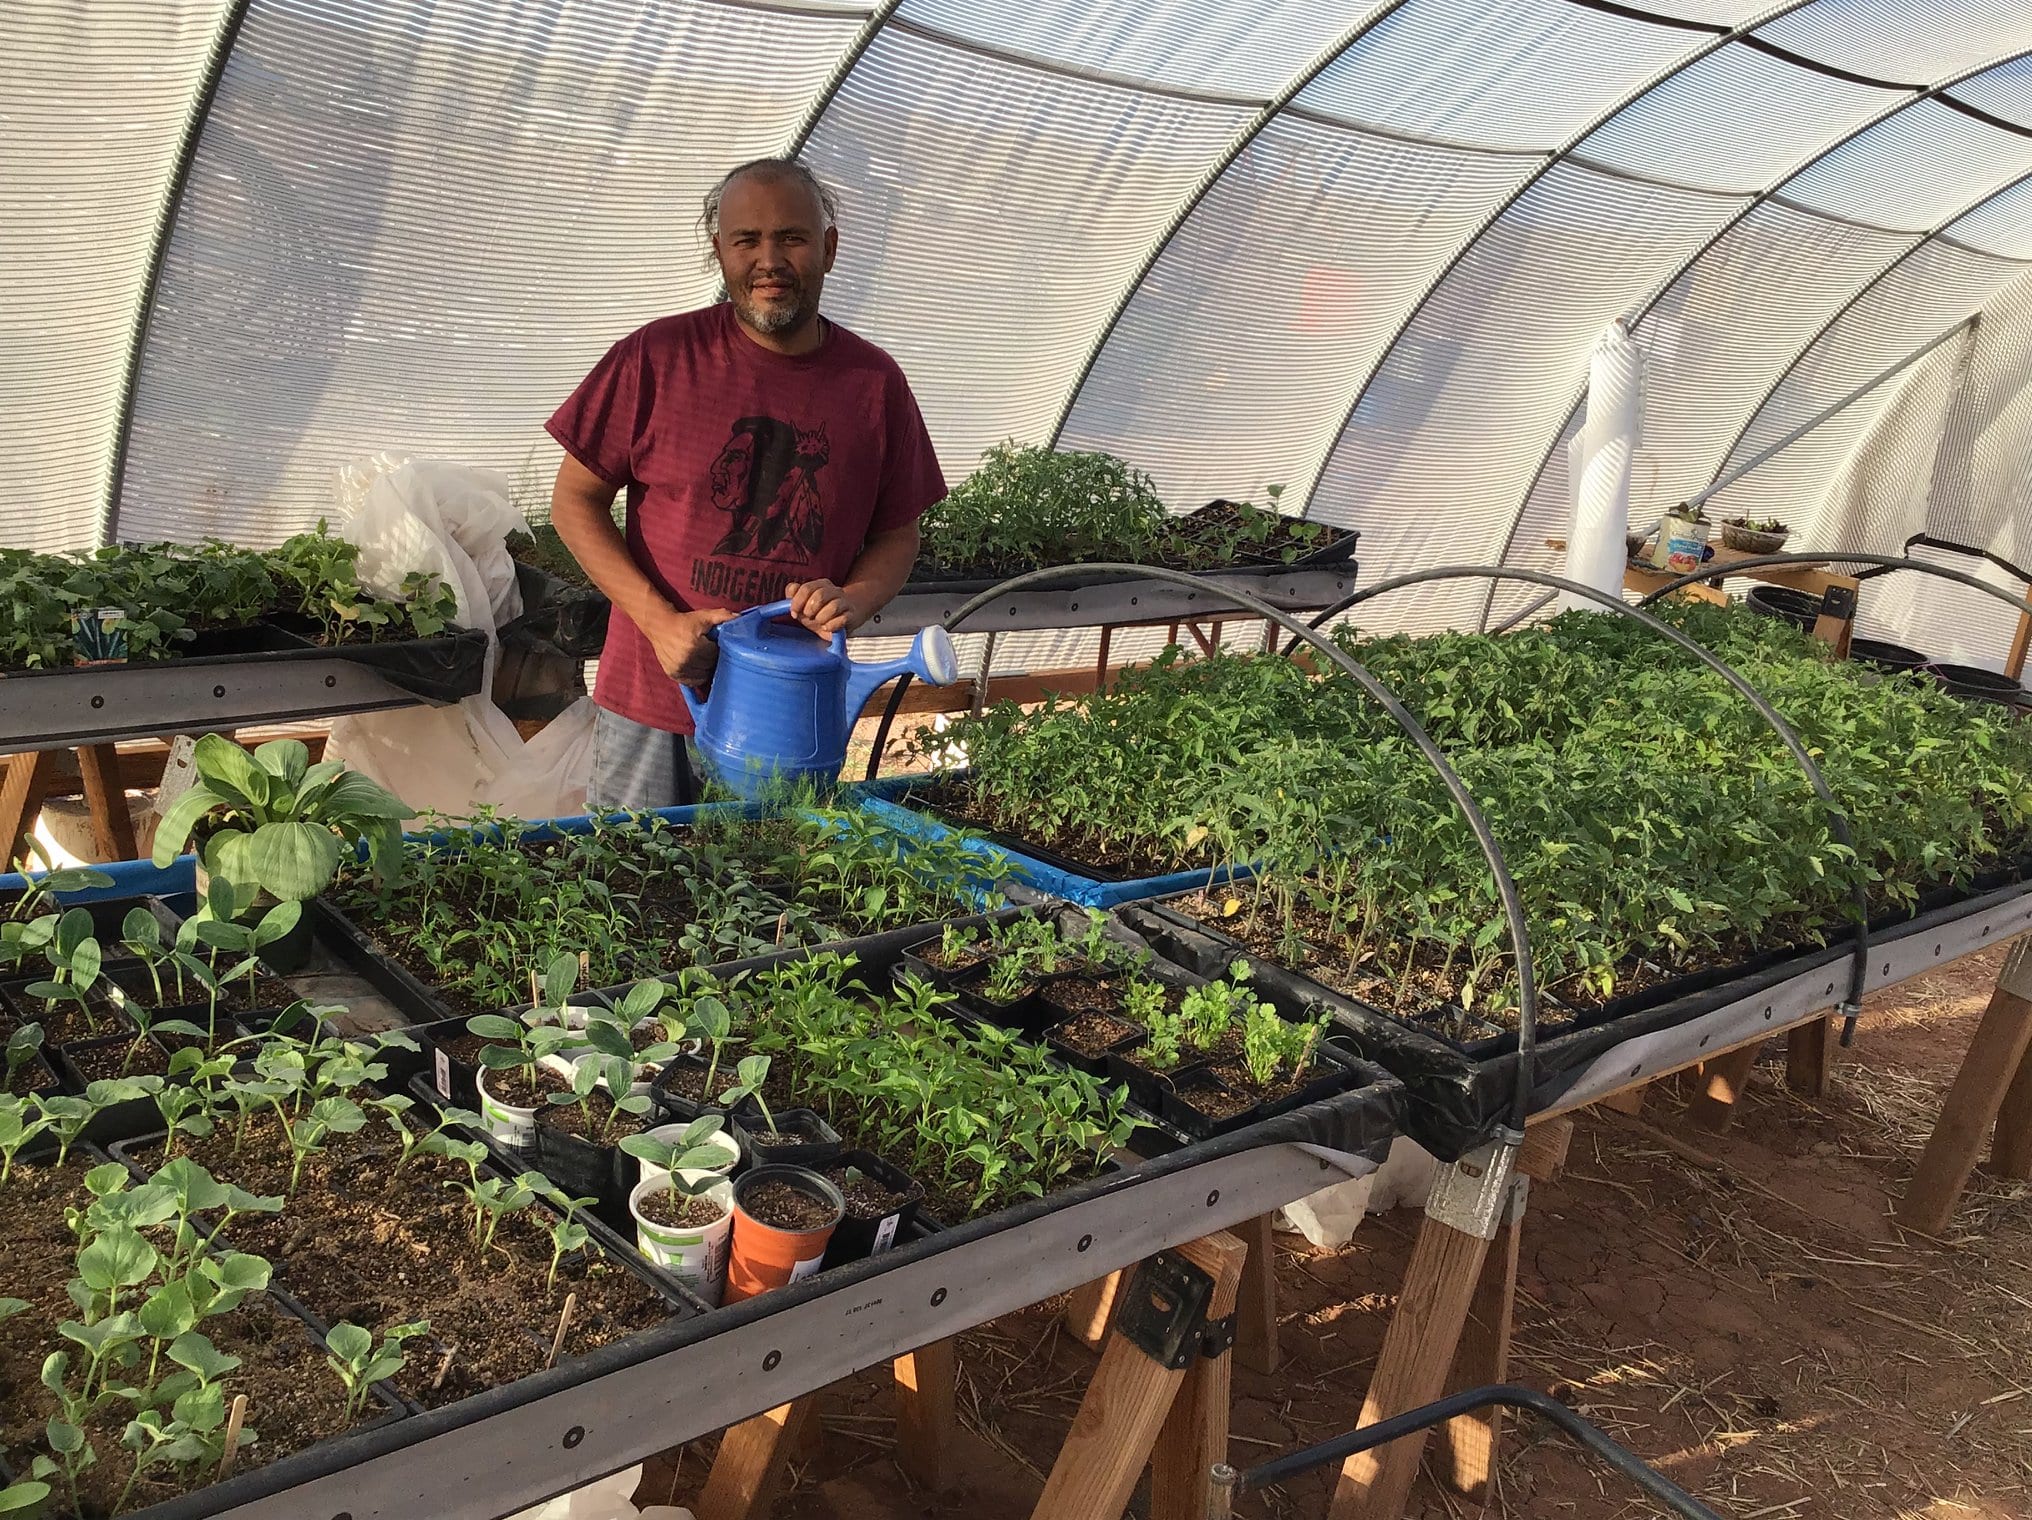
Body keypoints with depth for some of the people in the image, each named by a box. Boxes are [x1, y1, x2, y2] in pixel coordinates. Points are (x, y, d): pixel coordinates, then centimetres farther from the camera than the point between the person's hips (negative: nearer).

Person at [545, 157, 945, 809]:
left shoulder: (874, 382, 1)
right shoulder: (657, 357, -5)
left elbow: (897, 535, 9)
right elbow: (574, 499, -2)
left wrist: (851, 601, -12)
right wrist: (661, 621, -13)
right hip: (652, 705, -1)